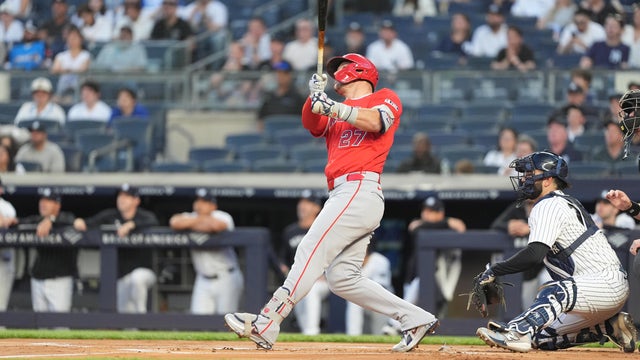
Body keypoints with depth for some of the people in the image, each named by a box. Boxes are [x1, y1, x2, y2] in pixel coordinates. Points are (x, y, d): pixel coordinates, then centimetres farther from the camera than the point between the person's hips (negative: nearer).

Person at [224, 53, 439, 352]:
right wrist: (316, 97, -6)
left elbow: (375, 122, -13)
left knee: (311, 252, -17)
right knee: (342, 278, 4)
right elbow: (311, 124, 11)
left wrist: (331, 107, -20)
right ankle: (415, 319, 8)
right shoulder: (338, 114, 30)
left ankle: (266, 325, -26)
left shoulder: (386, 98, 8)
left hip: (360, 190, -9)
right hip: (344, 195, 9)